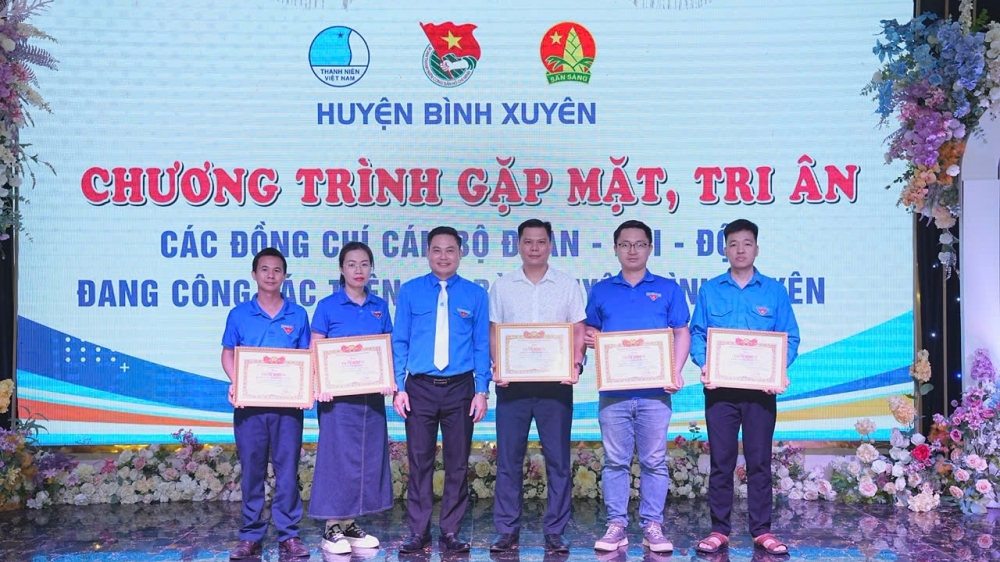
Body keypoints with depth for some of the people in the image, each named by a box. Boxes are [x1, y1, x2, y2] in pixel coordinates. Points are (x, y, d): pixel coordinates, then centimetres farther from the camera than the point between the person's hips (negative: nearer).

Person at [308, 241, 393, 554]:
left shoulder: (379, 307, 10)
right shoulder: (328, 306, -2)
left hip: (371, 394, 4)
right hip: (338, 395, -4)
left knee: (367, 457, 8)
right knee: (338, 457, -1)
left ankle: (350, 524, 20)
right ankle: (332, 528, 9)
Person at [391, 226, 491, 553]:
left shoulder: (475, 295, 4)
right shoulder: (410, 291, 4)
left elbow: (482, 346, 4)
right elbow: (399, 343, 4)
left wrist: (482, 390, -3)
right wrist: (398, 387, -3)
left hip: (460, 388, 0)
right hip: (420, 388, 0)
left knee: (458, 463, 5)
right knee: (419, 462, 4)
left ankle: (450, 533, 16)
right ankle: (418, 532, 14)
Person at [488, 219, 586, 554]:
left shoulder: (568, 286, 6)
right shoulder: (502, 287, 8)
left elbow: (579, 331, 5)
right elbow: (493, 332, 7)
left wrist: (576, 365, -11)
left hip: (555, 382, 0)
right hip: (513, 382, 1)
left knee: (558, 459, 3)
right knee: (508, 459, 3)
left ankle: (555, 531, 11)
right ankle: (507, 530, 12)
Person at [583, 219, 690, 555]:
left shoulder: (667, 289, 8)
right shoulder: (601, 291, 11)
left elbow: (682, 333, 5)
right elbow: (589, 333, 15)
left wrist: (676, 372, -8)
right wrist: (589, 339, -9)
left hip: (654, 390, -1)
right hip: (613, 390, 1)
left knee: (654, 461, 3)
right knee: (615, 461, 5)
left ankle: (653, 526, 10)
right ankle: (616, 525, 11)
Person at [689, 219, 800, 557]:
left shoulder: (774, 291, 6)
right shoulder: (710, 291, 8)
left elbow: (789, 338, 3)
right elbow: (697, 335, 4)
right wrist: (703, 365, -14)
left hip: (761, 389, 0)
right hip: (720, 388, 0)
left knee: (759, 460, 5)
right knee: (721, 460, 4)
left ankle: (762, 531, 13)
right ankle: (719, 530, 12)